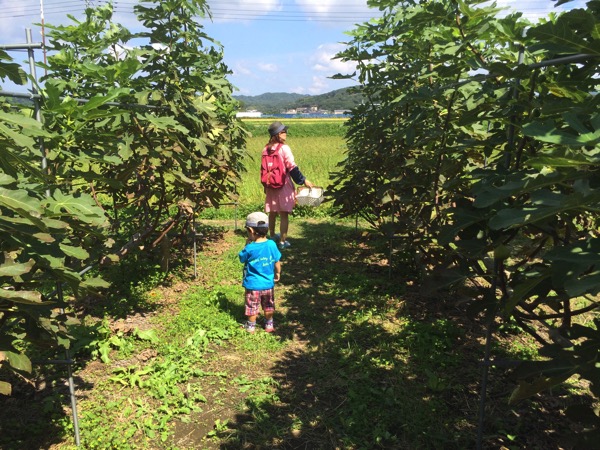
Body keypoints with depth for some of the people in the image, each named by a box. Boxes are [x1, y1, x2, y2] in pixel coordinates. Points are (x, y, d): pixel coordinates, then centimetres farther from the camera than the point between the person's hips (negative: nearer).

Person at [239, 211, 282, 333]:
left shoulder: (250, 248, -21)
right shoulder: (272, 244, -10)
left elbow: (242, 258, -2)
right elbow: (277, 262, 0)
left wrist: (247, 244, -1)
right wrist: (277, 273, 15)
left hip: (253, 285, -3)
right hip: (268, 283, 4)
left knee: (252, 306, 14)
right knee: (268, 305, 20)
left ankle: (251, 326, 28)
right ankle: (269, 325, 34)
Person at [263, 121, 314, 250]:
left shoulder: (267, 148, 6)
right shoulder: (284, 148, -13)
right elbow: (292, 167, -16)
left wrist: (266, 186, 19)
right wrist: (304, 181, -10)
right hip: (283, 184, -6)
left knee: (272, 212, 19)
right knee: (284, 214, -1)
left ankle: (272, 236, 35)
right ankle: (282, 241, 1)